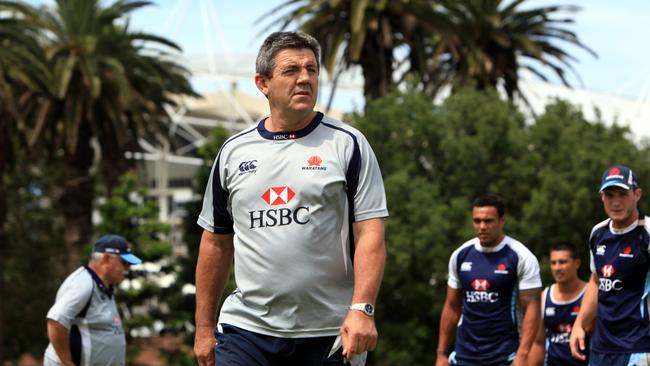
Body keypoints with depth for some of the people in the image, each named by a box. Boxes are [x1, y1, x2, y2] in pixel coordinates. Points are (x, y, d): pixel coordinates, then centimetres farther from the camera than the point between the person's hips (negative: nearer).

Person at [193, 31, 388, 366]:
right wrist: (204, 328, 11)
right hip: (245, 328, 2)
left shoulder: (346, 144, 2)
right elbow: (216, 243, 15)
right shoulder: (233, 151, 10)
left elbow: (370, 234, -4)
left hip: (328, 336, -2)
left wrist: (362, 309, -17)